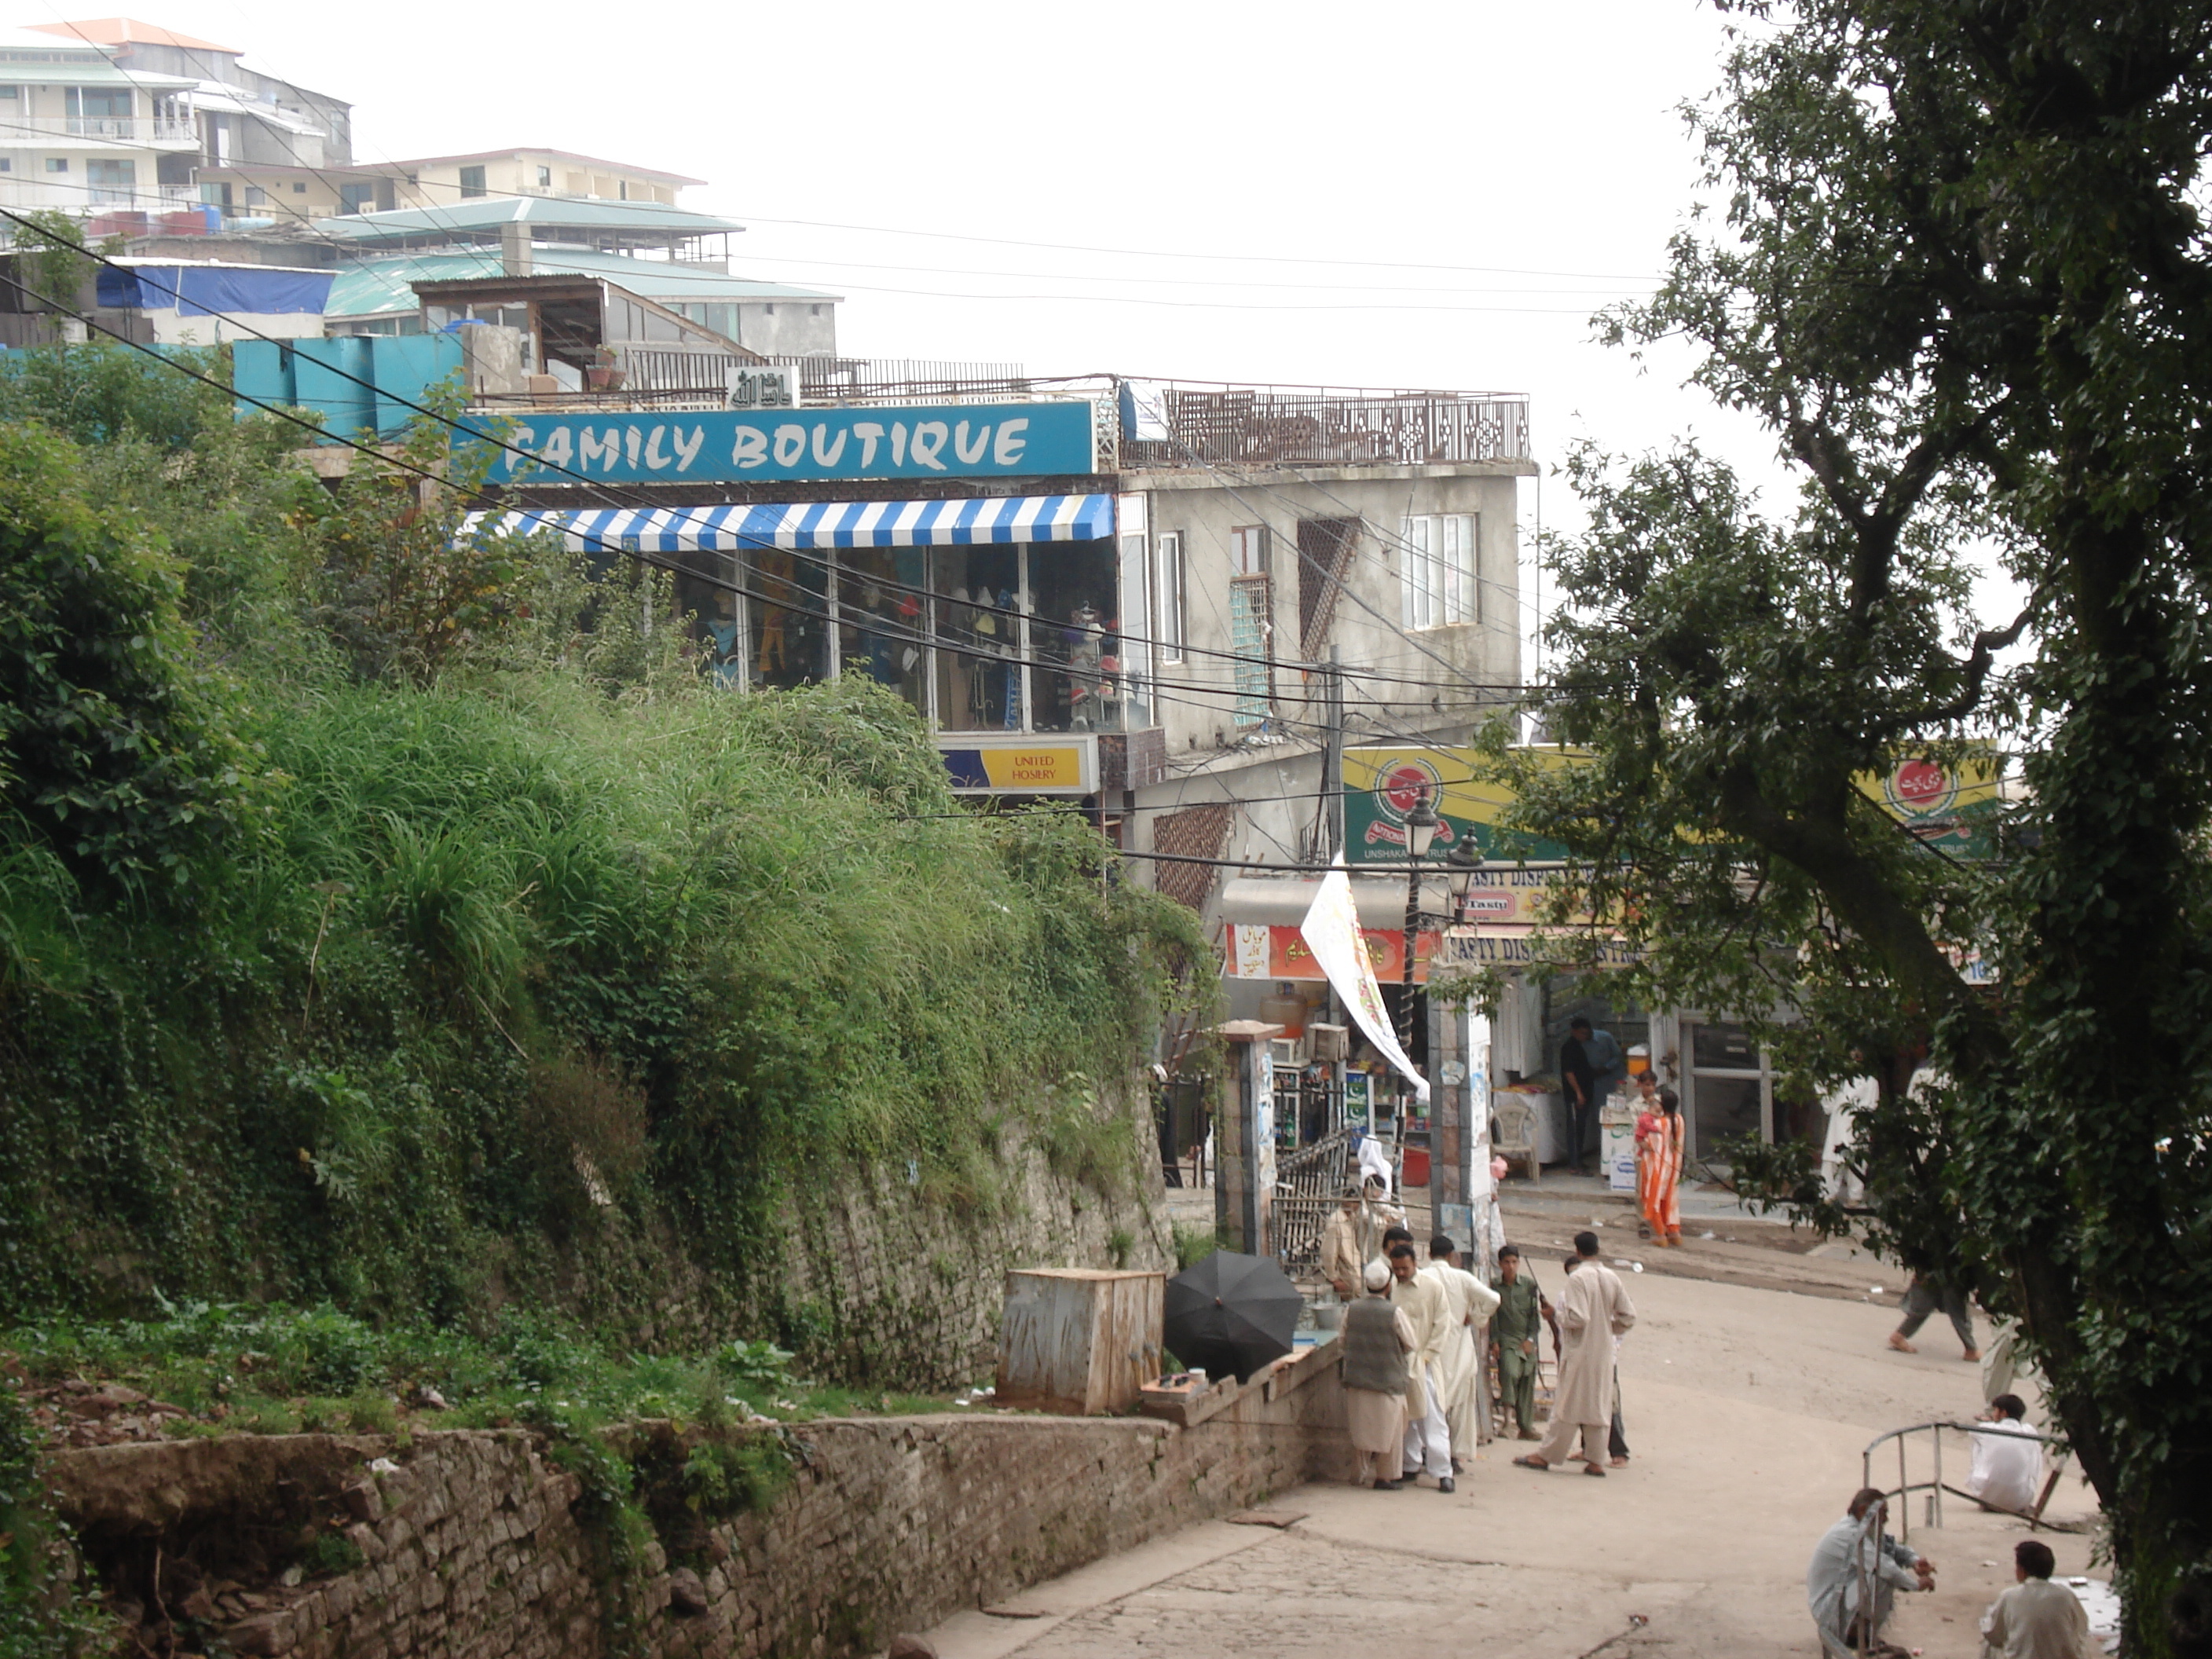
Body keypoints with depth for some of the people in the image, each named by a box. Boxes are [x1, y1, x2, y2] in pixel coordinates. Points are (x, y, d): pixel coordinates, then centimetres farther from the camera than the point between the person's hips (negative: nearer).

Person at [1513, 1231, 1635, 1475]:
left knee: (1569, 1406, 0)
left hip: (1580, 1351, -5)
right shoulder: (1612, 1278, 2)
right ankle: (1595, 1460, 10)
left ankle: (1546, 1455, 7)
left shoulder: (1577, 1278, -15)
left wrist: (1559, 1317, -3)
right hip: (1604, 1352, 5)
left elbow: (1578, 1317, -22)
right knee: (1598, 1406, 10)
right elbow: (1628, 1317, 4)